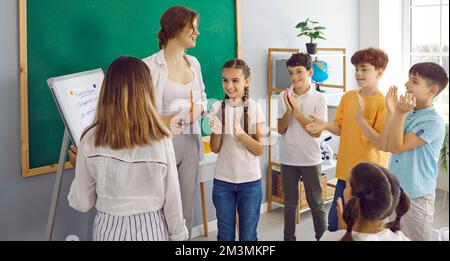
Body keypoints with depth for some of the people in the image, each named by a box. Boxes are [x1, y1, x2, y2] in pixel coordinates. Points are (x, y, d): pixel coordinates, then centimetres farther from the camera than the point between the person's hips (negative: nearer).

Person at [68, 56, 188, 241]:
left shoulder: (91, 140, -13)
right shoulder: (161, 140, -15)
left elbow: (82, 203, -4)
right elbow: (172, 198, -7)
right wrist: (178, 234, 8)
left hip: (109, 228, 1)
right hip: (151, 228, 0)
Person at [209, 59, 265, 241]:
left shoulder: (254, 108, -6)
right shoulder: (217, 108, -2)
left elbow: (259, 150, -8)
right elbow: (215, 149, -1)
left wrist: (241, 134, -25)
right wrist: (216, 131, -21)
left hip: (250, 181, -1)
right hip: (222, 181, 1)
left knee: (248, 235, 8)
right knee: (225, 234, 11)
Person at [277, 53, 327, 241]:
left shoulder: (319, 98, -7)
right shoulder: (284, 97, 0)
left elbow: (317, 132, -12)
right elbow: (281, 129, -2)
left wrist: (297, 111, -17)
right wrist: (289, 110, -18)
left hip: (310, 159, -2)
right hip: (288, 159, 2)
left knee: (316, 203, 8)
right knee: (290, 204, 14)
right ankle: (289, 237, 26)